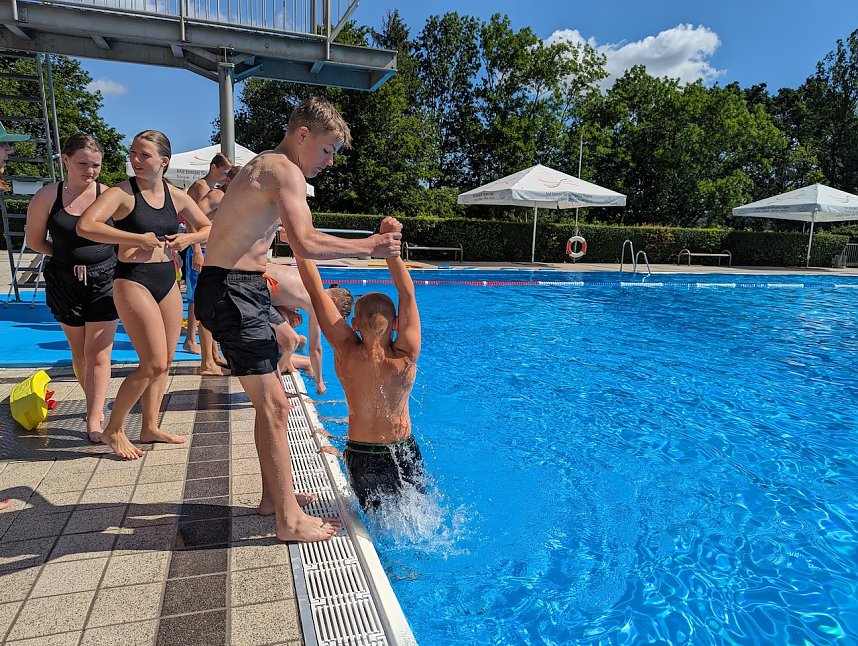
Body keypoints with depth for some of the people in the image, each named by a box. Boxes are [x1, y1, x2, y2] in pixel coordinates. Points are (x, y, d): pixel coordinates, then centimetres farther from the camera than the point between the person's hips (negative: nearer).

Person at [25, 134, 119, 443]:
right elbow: (34, 240, 6)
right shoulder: (47, 196, -4)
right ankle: (95, 404, 33)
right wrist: (68, 256, 1)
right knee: (79, 353, 14)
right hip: (65, 283, 2)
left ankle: (94, 420, 1)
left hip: (104, 280, -2)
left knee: (98, 354, -5)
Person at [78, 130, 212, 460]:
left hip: (167, 279, 6)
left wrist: (187, 238, -2)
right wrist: (138, 239, -22)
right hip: (133, 280, -6)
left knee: (165, 362, 10)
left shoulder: (176, 196, 6)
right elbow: (86, 226, -22)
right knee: (153, 363, -9)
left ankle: (150, 427, 25)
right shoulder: (122, 192, -9)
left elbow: (208, 228, 17)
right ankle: (113, 430, 10)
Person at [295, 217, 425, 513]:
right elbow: (408, 292, -16)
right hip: (404, 453, 0)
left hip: (362, 458, 0)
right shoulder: (405, 359, -20)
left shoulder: (348, 354, -21)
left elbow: (317, 292, -19)